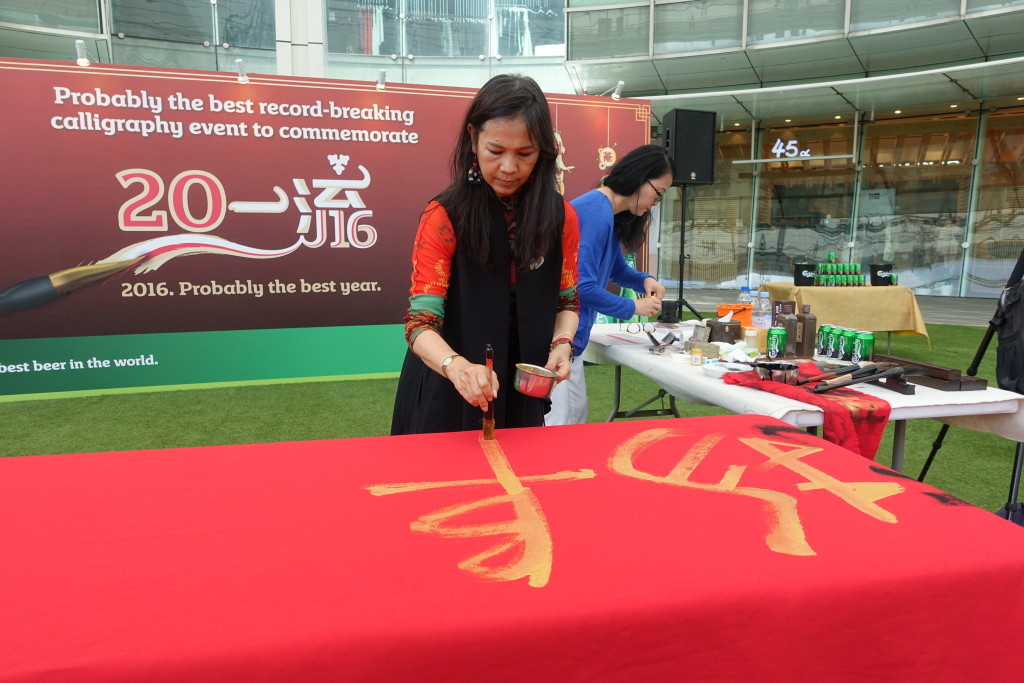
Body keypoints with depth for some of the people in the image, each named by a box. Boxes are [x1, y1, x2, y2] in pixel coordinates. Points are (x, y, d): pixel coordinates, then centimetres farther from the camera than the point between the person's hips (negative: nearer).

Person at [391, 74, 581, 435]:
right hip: (449, 395, -2)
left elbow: (567, 300, 6)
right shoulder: (443, 216, -17)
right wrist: (457, 365, -41)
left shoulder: (561, 216, -6)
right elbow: (421, 321, -21)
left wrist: (562, 343, -15)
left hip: (522, 394, 3)